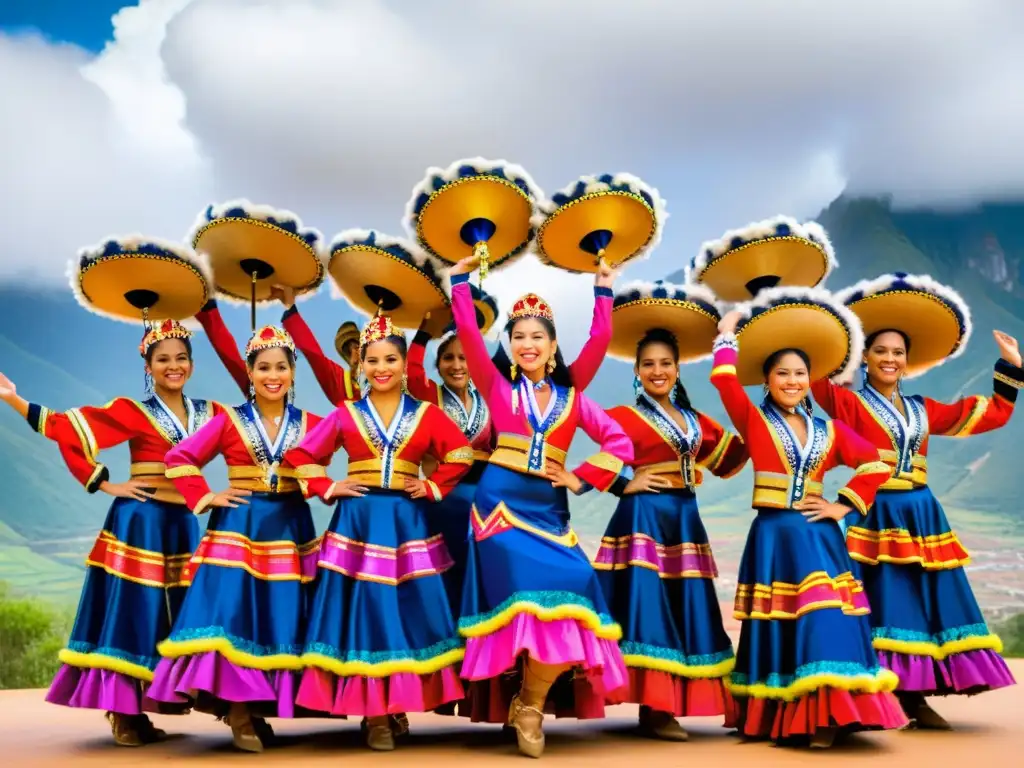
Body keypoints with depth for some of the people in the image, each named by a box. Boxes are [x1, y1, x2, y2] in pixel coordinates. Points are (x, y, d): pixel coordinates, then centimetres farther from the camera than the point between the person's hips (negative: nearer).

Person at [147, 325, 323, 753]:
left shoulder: (310, 424, 5)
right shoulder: (229, 421, 2)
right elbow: (180, 458, 2)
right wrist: (204, 498, -6)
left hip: (289, 530, 2)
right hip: (238, 528, -2)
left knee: (280, 618, 2)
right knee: (234, 614, -11)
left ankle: (260, 707, 13)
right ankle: (239, 712, -3)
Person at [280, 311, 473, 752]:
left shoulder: (427, 415, 5)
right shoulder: (345, 416, 5)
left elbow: (461, 455, 6)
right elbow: (300, 456, 7)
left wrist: (433, 488, -3)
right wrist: (328, 489, -3)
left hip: (407, 523, 1)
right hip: (358, 522, 0)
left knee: (410, 613, 0)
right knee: (364, 614, -1)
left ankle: (399, 704, 14)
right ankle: (374, 714, 7)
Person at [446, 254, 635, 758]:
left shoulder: (572, 397, 11)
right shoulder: (497, 385, 7)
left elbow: (619, 443, 6)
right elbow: (468, 335, -5)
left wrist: (581, 479, -1)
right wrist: (460, 280, -5)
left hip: (548, 508, 3)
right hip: (502, 501, -3)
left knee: (568, 588, -14)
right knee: (533, 590, -17)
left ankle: (530, 701, 4)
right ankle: (529, 706, 0)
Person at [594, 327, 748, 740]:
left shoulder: (695, 420, 15)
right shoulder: (625, 416, -3)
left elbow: (729, 459, 20)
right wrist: (624, 485, -16)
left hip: (684, 520, 7)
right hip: (644, 518, -7)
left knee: (683, 610, 7)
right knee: (648, 607, -8)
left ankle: (666, 706, 14)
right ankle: (653, 710, -5)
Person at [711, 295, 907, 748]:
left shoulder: (829, 431, 11)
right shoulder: (753, 421, 2)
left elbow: (875, 466, 11)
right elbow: (724, 379, -11)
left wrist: (843, 506, 2)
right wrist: (728, 334, 0)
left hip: (818, 536, 3)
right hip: (774, 536, -2)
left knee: (825, 625, -7)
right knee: (780, 629, 0)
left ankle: (824, 720, -4)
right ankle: (776, 719, 10)